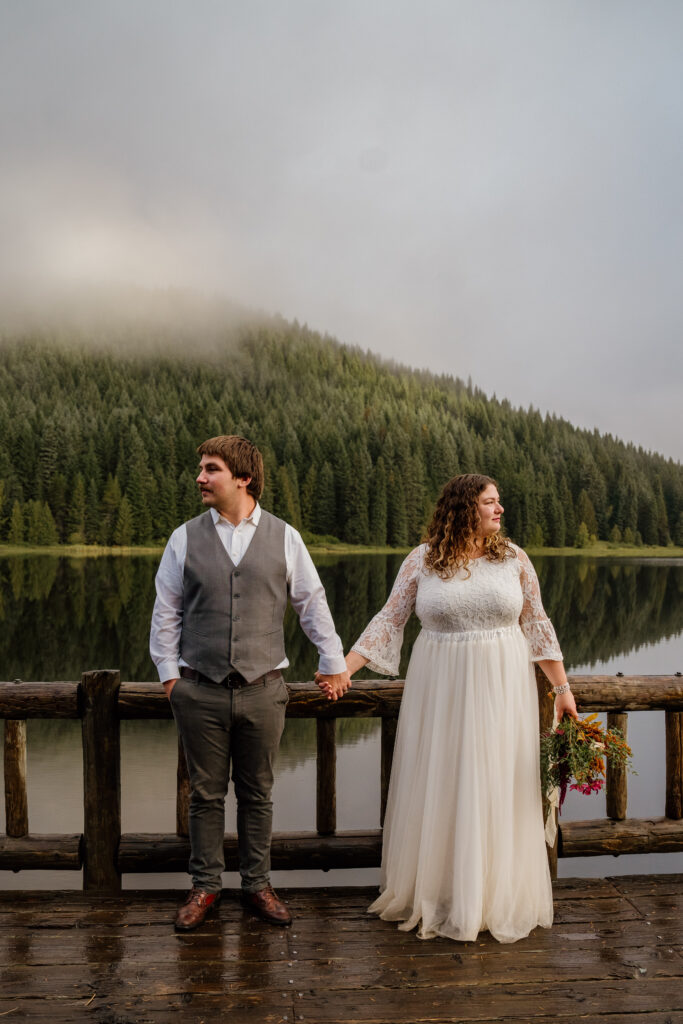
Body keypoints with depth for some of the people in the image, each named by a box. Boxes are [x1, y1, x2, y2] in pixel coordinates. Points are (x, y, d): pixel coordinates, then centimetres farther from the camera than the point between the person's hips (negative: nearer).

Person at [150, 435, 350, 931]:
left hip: (263, 688, 0)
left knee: (257, 794, 12)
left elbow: (313, 603, 9)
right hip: (200, 691, 0)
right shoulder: (186, 538, 2)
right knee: (206, 794, 10)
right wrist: (169, 673, 4)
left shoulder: (284, 537, 1)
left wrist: (334, 662, 12)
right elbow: (166, 612, 8)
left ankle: (257, 885, 29)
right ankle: (205, 887, 28)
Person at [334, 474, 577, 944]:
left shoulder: (513, 557, 1)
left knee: (497, 791, 7)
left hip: (501, 691, 1)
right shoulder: (422, 561, -3)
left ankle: (497, 900, 27)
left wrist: (562, 686, 4)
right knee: (436, 790, 8)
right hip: (440, 691, 0)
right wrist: (344, 668, -8)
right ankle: (432, 896, 28)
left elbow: (537, 624, 5)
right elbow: (389, 620, -1)